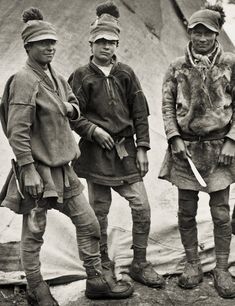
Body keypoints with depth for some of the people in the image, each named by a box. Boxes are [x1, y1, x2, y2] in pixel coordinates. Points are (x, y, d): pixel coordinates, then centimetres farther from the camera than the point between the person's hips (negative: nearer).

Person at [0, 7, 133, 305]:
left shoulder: (56, 77, 10)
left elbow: (73, 103, 27)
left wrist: (71, 108, 3)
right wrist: (28, 170, -23)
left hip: (62, 166, 9)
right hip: (38, 168, -8)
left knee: (88, 223, 12)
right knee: (34, 233, 6)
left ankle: (96, 281, 26)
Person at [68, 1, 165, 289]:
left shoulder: (125, 73, 5)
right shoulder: (81, 76, -2)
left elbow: (140, 113, 6)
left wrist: (142, 148, 0)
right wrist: (93, 130, -16)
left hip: (126, 150, 2)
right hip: (96, 152, -2)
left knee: (142, 206, -1)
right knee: (99, 211, 6)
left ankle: (140, 264, 15)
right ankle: (103, 264, 25)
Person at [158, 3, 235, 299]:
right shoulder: (177, 66, 2)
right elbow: (167, 105, 3)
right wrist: (174, 138, -7)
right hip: (185, 147, 1)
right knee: (186, 211, 8)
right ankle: (192, 264, 24)